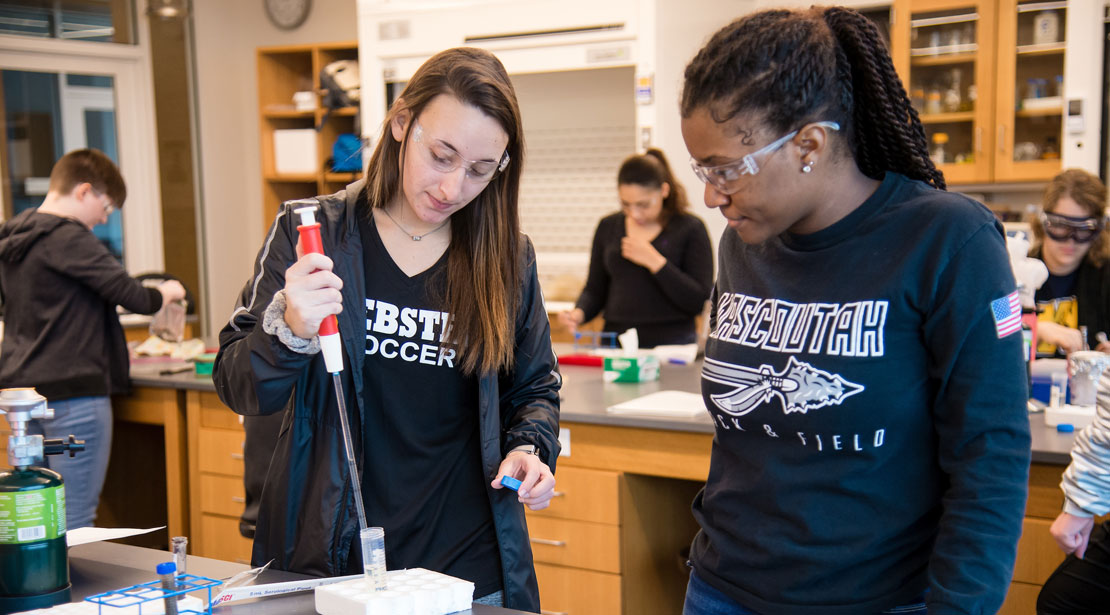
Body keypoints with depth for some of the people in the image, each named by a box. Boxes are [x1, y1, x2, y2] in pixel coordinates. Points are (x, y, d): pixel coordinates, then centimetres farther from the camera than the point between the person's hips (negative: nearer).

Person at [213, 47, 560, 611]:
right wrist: (289, 330, -26)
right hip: (328, 560, -1)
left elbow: (534, 388, 14)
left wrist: (530, 447, -7)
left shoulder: (507, 256, 1)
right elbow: (238, 389, -5)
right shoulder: (311, 233, -4)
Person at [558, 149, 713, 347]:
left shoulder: (690, 228, 1)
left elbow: (698, 302, -6)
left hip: (672, 346, -2)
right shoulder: (608, 227, 12)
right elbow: (594, 290, 17)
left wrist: (654, 262, -12)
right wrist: (578, 313, -4)